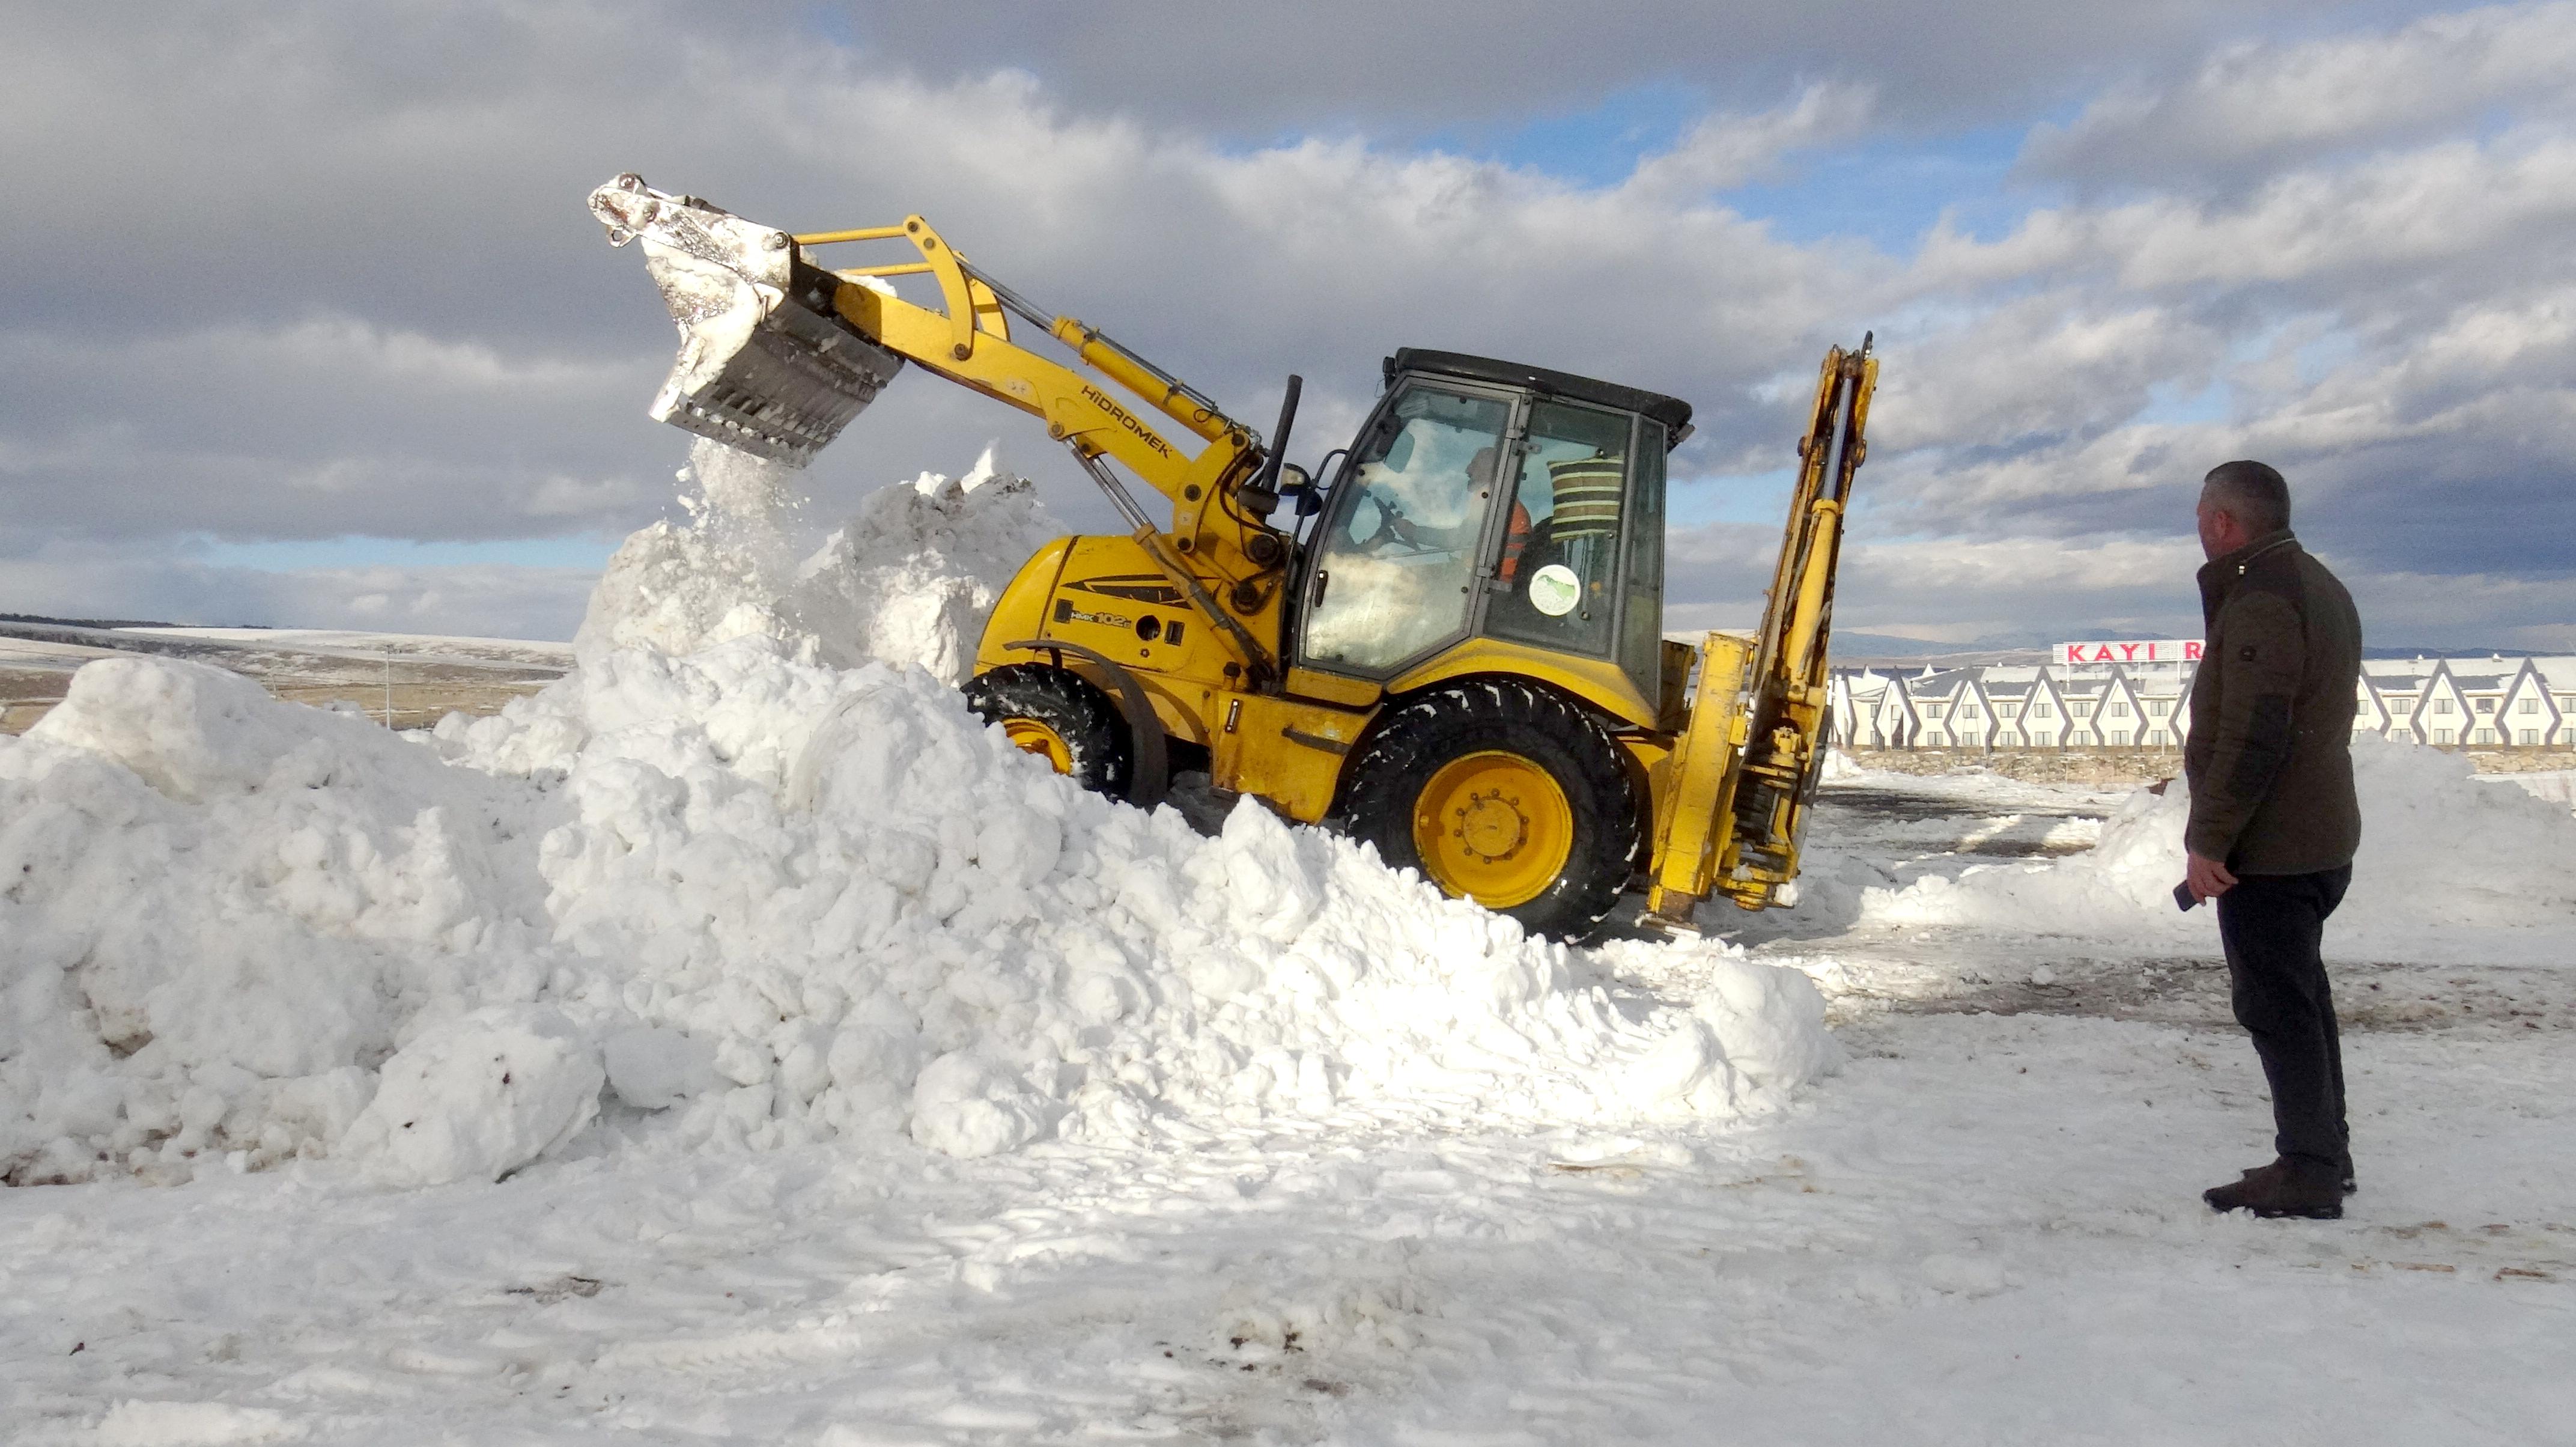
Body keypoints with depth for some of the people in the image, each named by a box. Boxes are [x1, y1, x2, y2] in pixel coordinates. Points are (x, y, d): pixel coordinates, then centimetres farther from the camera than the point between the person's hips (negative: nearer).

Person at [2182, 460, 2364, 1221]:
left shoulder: (2260, 600, -19)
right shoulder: (2320, 587, 15)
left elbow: (2251, 737, -24)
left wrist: (2209, 840, -21)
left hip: (2268, 847, -11)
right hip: (2322, 837, 11)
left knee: (2277, 1005, -5)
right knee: (2301, 994, 19)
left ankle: (2309, 1173, 0)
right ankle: (2324, 1152, 28)